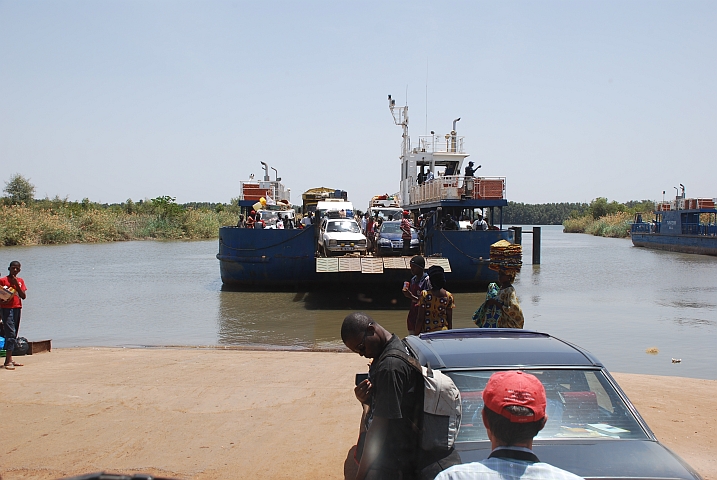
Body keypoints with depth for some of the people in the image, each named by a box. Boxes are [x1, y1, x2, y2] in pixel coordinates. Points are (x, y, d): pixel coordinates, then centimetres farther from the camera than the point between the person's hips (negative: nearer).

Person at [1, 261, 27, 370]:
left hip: (17, 309, 6)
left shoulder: (20, 281, 12)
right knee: (11, 333, -16)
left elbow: (23, 296, 3)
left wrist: (16, 284, -6)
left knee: (13, 335, 7)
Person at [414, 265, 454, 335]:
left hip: (427, 332, -3)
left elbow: (420, 319, -7)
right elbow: (450, 319, 4)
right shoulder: (448, 296, -1)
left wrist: (416, 334, 2)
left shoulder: (424, 295, -10)